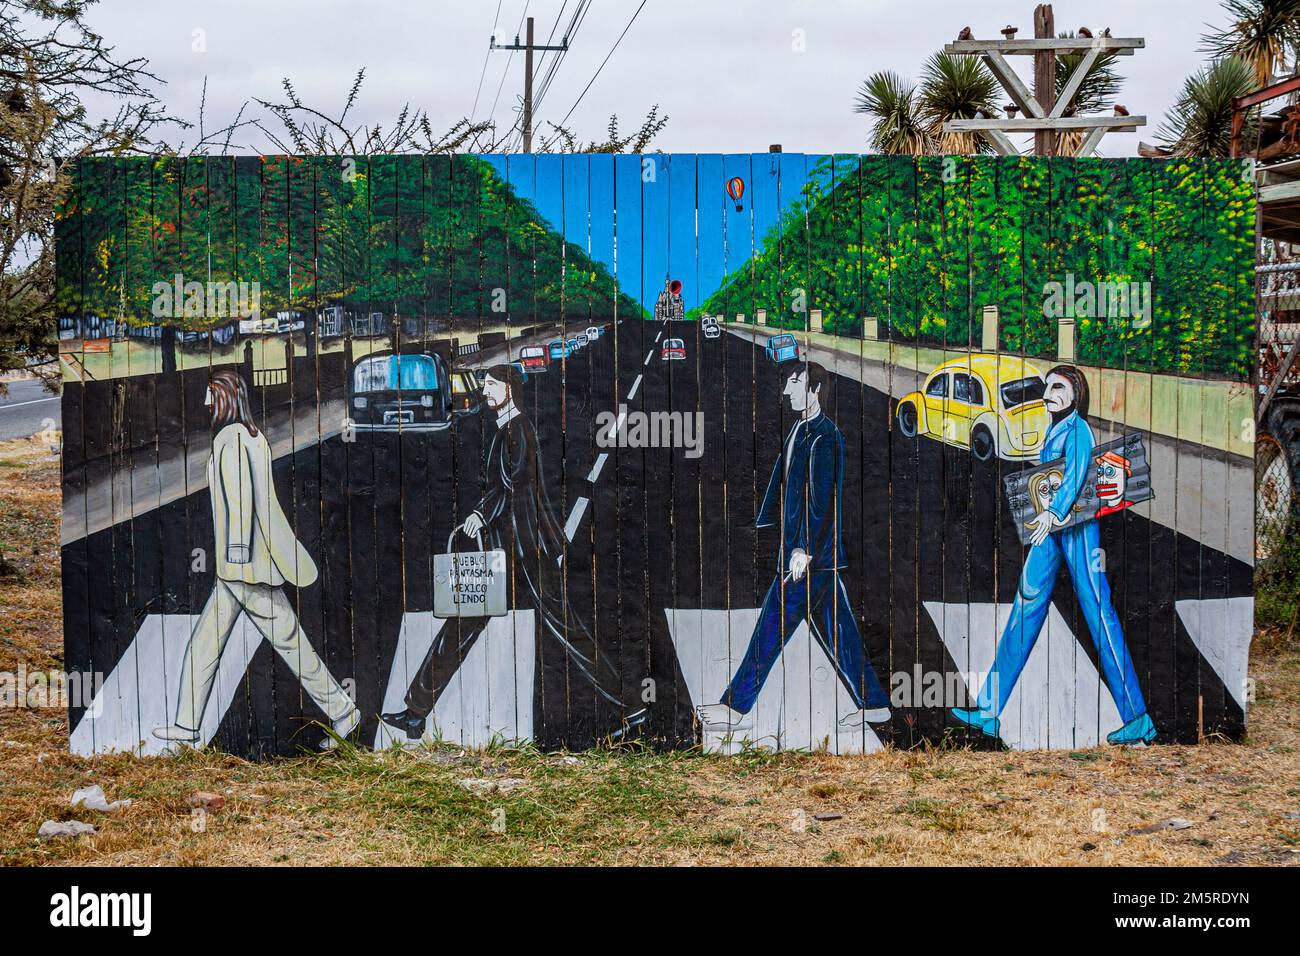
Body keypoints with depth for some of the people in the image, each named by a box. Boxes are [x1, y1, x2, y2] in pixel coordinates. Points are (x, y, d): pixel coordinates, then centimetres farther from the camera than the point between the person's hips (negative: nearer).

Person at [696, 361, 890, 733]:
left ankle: (737, 708, -3)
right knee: (836, 629, 12)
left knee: (773, 625, -7)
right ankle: (874, 704, 17)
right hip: (801, 548, 10)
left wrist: (804, 549, -23)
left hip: (812, 552, -10)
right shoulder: (800, 430, 16)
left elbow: (823, 500, -19)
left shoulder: (825, 437, -14)